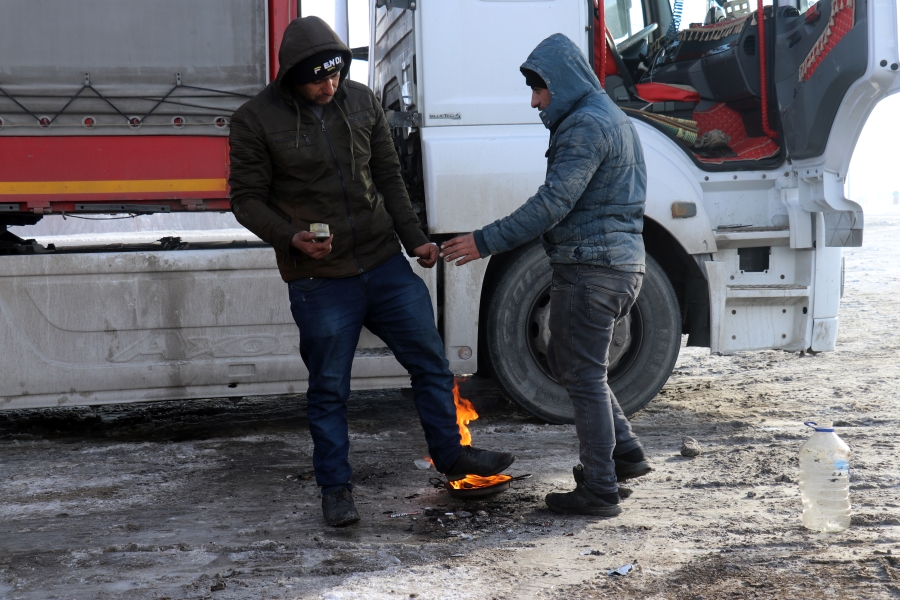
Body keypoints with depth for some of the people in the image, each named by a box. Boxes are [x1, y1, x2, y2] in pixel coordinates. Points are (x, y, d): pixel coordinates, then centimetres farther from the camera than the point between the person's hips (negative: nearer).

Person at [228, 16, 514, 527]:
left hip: (386, 264, 4)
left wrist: (414, 238, 6)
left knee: (431, 361, 11)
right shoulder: (256, 121, -7)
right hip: (319, 280, -4)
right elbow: (248, 200, -4)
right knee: (329, 389, 6)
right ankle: (336, 488, 23)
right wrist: (291, 237, -21)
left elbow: (389, 177, 11)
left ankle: (450, 454, 30)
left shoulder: (362, 102, 4)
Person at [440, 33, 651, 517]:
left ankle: (598, 491, 4)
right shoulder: (610, 119, 19)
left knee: (584, 376, -3)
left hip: (591, 267, -10)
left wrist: (485, 242, -20)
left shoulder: (586, 124, -14)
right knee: (567, 360, 20)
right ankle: (625, 454, 23)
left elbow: (552, 204, -22)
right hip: (622, 264, 10)